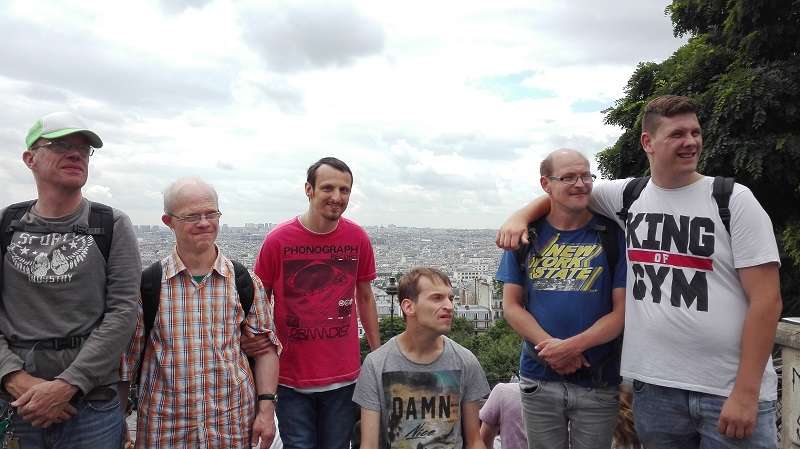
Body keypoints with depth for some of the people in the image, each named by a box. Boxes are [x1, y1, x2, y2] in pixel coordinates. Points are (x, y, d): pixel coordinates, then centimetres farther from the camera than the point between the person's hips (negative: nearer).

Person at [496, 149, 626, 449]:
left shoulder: (612, 235, -3)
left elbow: (622, 310, -6)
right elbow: (511, 305, 0)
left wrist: (573, 345, -19)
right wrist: (550, 346, -14)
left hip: (598, 382, -1)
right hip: (538, 380, 1)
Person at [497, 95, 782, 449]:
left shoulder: (734, 200, -4)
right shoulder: (627, 195, 4)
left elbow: (766, 299, -8)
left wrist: (746, 393, -13)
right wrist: (522, 216, 1)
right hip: (654, 386, 3)